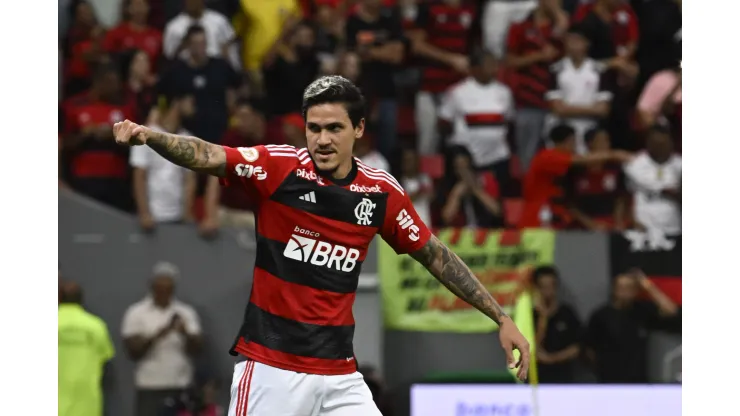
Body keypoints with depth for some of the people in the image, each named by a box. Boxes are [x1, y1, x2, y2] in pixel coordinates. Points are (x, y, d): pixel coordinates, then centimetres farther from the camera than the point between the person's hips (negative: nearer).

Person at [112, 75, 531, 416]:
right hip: (272, 368, -4)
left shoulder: (382, 192, 3)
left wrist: (502, 318, 14)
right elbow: (207, 157, -23)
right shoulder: (278, 166, -8)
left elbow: (434, 255, 15)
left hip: (339, 372, 4)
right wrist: (149, 136, -43)